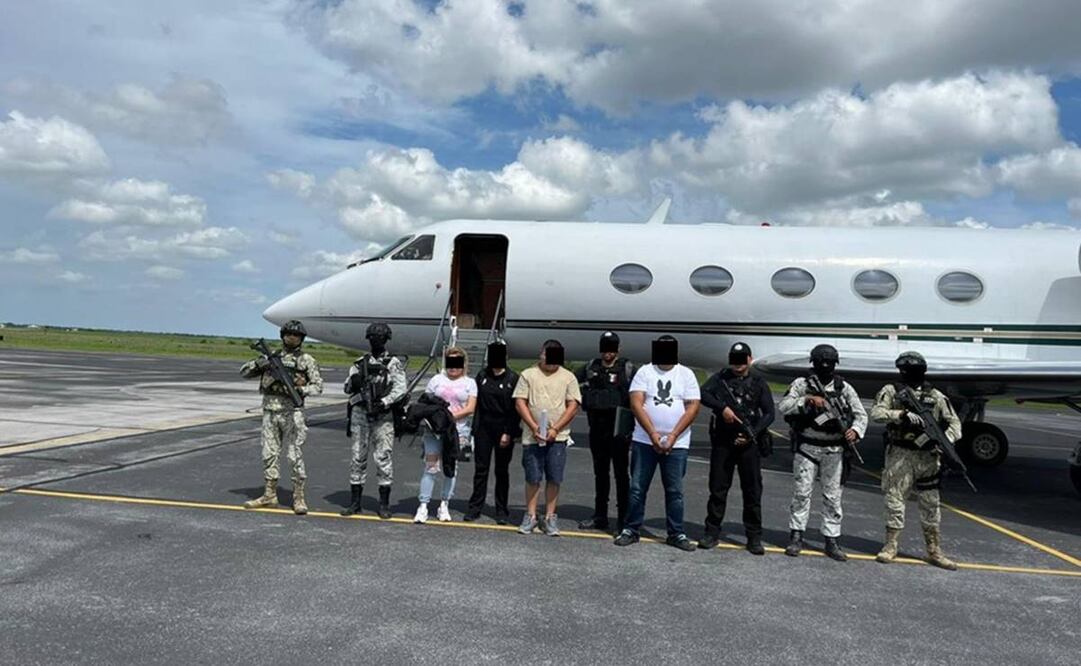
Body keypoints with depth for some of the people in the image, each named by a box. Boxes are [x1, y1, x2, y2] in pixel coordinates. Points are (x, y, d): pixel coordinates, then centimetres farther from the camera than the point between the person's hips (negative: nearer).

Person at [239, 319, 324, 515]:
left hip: (292, 413, -4)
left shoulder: (306, 360, 2)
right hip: (270, 411, 4)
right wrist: (258, 364, -8)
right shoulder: (271, 356, 11)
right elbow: (244, 372, 12)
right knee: (269, 454, 9)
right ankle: (270, 495, 20)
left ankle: (299, 497, 3)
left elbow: (318, 386, -1)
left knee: (295, 456, -4)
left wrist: (300, 390, -18)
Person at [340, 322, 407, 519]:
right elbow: (347, 388, 10)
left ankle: (384, 504, 6)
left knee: (384, 458, -2)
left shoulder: (394, 363, 2)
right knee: (358, 457, 7)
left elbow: (400, 389, -8)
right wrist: (354, 381, -13)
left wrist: (384, 402, -22)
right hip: (360, 413, 3)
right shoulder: (360, 363, 13)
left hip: (383, 416, -3)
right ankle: (355, 502, 15)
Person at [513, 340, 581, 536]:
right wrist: (534, 427, -11)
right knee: (532, 478, 5)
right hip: (532, 436, 0)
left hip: (558, 437, 0)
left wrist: (555, 429, -11)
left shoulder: (568, 377, 5)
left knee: (554, 479, 4)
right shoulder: (528, 374, 4)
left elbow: (573, 406, 0)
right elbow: (520, 402, -1)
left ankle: (550, 517, 15)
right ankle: (531, 516, 16)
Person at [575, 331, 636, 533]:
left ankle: (623, 519, 4)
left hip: (619, 428, -5)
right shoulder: (590, 368, 10)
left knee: (621, 474, -2)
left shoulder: (627, 368, -2)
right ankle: (600, 517, 24)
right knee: (600, 473, 14)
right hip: (597, 429, 5)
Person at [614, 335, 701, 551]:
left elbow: (692, 408, -3)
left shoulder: (686, 374, 3)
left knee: (675, 491, 7)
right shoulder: (644, 372, 1)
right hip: (644, 441, 0)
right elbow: (636, 404, -8)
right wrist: (653, 434, -17)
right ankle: (631, 529, 17)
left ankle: (676, 533, 18)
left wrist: (672, 437, -12)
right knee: (637, 488, 5)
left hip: (676, 444, 0)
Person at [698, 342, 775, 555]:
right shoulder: (721, 377, 7)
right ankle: (712, 533, 14)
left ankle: (754, 537, 11)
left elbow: (769, 414, 2)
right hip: (722, 442, 0)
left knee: (752, 491, 3)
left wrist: (753, 433, -9)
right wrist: (722, 407, -22)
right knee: (718, 489, 5)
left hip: (749, 443, 0)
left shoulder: (759, 383, 6)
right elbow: (703, 394, -8)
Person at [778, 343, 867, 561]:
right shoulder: (802, 384, -1)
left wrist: (855, 430, -13)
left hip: (833, 450, 2)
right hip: (806, 447, -2)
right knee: (802, 492, 1)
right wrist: (807, 400, -22)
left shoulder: (844, 388, 5)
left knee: (833, 495, 5)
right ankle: (796, 537, 10)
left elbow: (861, 414, 6)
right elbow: (783, 407, -11)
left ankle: (832, 541, 13)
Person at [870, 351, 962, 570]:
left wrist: (945, 441, -13)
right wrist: (903, 414, -25)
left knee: (930, 504, 8)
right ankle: (891, 545, 11)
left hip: (927, 457, 2)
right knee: (895, 499, 1)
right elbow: (876, 413, -11)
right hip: (899, 455, -2)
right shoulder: (891, 391, 3)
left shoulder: (935, 396, 8)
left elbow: (954, 422, 7)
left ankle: (934, 551, 17)